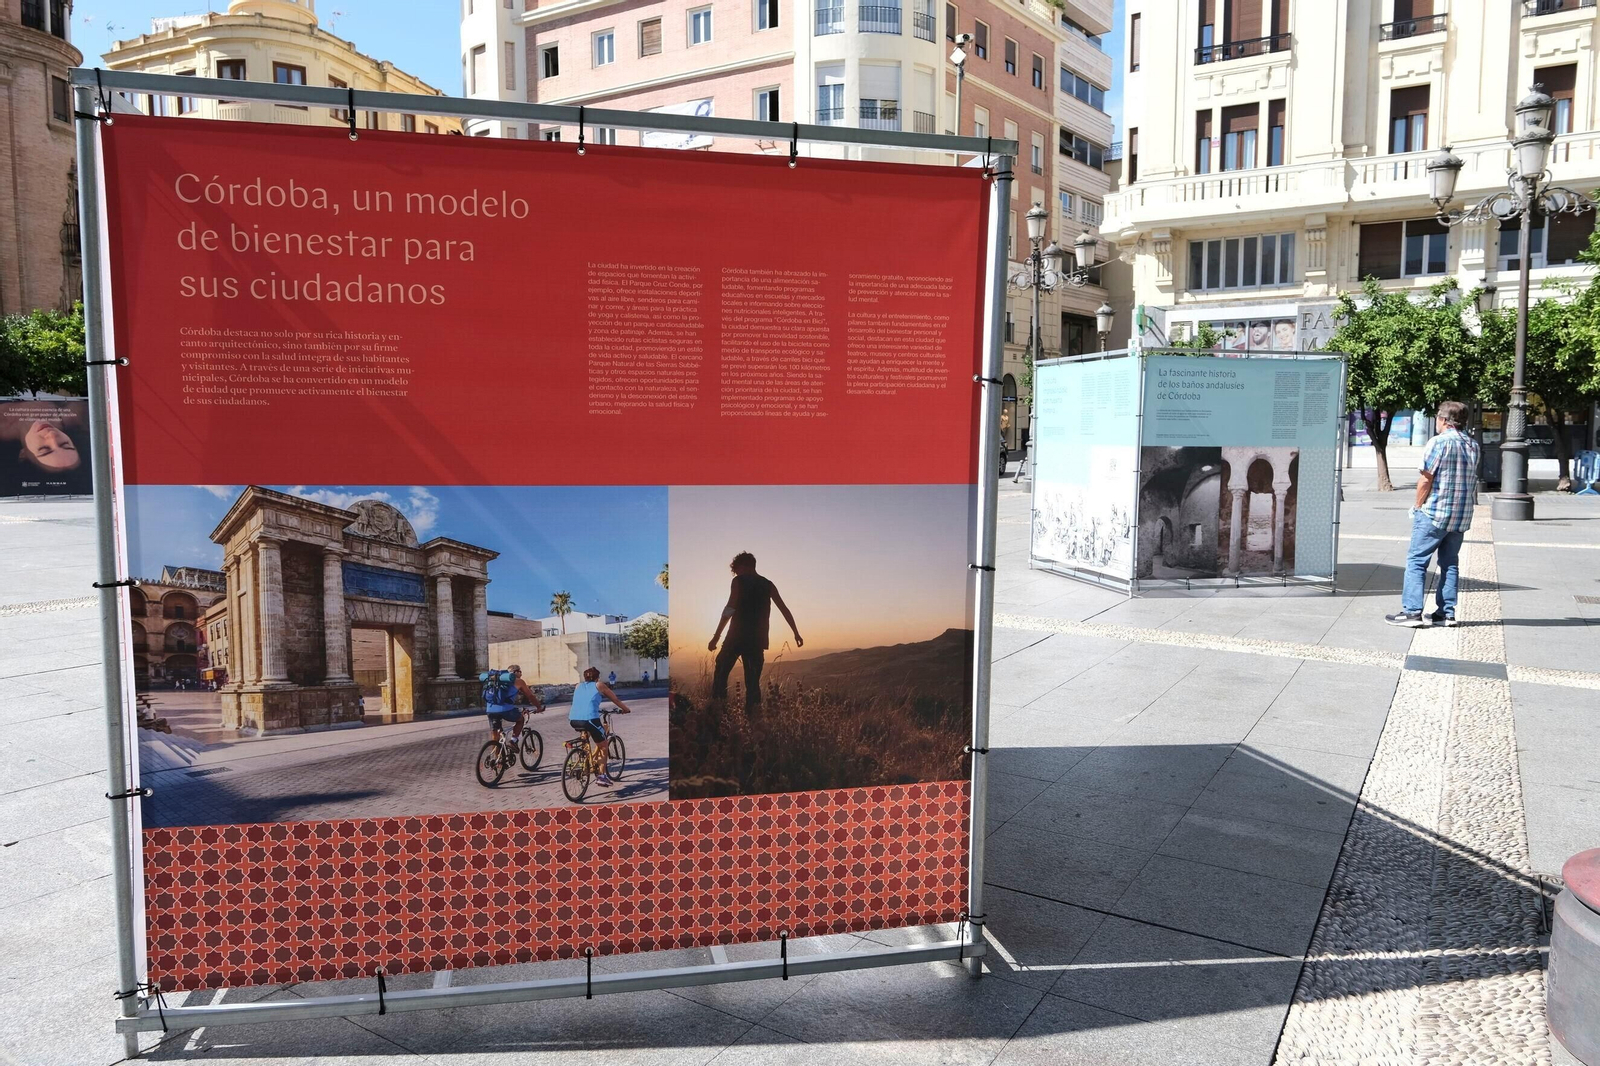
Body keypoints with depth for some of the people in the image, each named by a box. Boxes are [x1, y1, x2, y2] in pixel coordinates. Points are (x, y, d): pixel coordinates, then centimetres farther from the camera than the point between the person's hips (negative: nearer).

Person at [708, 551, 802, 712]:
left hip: (737, 637, -4)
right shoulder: (768, 585, 13)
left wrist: (716, 636, -13)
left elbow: (729, 609, -12)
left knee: (721, 674, 4)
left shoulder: (739, 581, -1)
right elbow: (784, 610, 12)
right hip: (758, 640, 5)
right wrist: (796, 633, 18)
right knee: (753, 680, 8)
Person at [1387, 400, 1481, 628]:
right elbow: (1472, 480, 14)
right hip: (1462, 516, 7)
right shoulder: (1473, 446, 10)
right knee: (1450, 562, 13)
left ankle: (1411, 611, -7)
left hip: (1434, 512, -7)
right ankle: (1446, 612, 13)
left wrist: (1418, 506, -2)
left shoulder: (1439, 441, -12)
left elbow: (1426, 479, -12)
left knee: (1416, 560, -2)